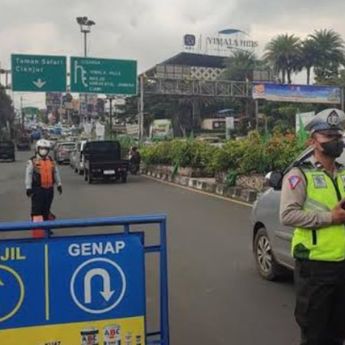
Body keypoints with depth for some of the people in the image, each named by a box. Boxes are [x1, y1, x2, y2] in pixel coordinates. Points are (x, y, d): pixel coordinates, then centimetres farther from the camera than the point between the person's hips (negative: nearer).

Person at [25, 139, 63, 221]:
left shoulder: (51, 160, 10)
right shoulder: (32, 161, -6)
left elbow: (56, 173, 15)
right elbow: (28, 175, -7)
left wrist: (59, 184, 14)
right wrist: (28, 188, -11)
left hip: (49, 188, 5)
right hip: (37, 189, -5)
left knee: (46, 208, 16)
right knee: (36, 209, -4)